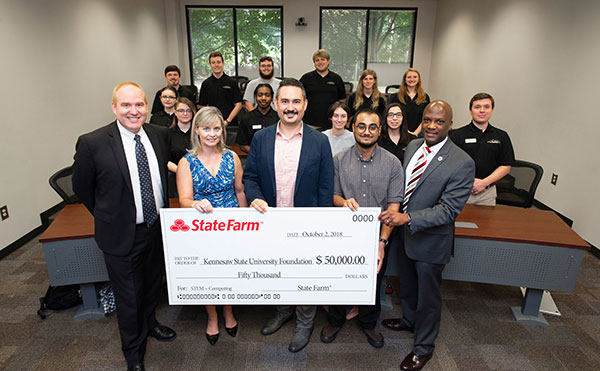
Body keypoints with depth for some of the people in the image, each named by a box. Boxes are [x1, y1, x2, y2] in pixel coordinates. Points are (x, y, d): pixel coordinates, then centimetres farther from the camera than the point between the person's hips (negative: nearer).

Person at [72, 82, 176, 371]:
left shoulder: (160, 134, -4)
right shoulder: (92, 143, -18)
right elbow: (82, 187, -5)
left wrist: (161, 215, 11)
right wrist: (107, 217, 4)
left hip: (158, 228, 5)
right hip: (122, 235, -4)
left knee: (153, 283, 26)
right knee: (128, 296, 13)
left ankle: (148, 322, 56)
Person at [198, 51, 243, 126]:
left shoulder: (232, 82, 4)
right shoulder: (206, 84, 9)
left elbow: (238, 104, 0)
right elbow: (202, 106, 8)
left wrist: (227, 121, -9)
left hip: (231, 123, -1)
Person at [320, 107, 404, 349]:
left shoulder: (392, 164, -7)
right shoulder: (339, 161, -3)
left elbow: (394, 205, -9)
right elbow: (332, 195, 4)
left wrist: (382, 241, -18)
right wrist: (343, 201, -21)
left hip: (376, 237, 0)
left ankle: (368, 324, 44)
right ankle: (336, 320, 42)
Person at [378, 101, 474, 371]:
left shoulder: (462, 163, -23)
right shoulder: (412, 146, -3)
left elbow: (448, 210, -27)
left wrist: (407, 217, -36)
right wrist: (395, 214, 2)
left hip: (432, 240, -6)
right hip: (404, 233, 6)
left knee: (428, 295, 14)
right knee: (407, 285, 28)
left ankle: (423, 348, 38)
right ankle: (409, 320, 56)